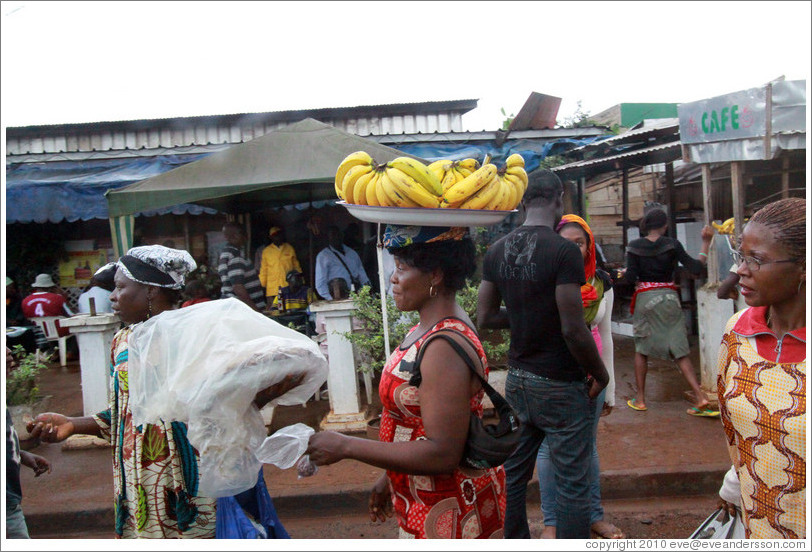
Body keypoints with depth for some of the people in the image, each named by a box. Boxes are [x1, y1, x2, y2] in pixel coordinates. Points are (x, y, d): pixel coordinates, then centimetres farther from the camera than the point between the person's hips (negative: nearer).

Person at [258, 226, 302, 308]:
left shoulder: (290, 248, 13)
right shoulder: (266, 251, 9)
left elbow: (296, 266, 16)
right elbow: (263, 270, 12)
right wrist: (263, 285, 7)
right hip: (272, 290, -1)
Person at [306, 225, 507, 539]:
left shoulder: (444, 347, -28)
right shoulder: (429, 329, 3)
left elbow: (442, 454, -30)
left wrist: (345, 447, -25)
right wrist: (390, 478, 17)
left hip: (449, 515, -9)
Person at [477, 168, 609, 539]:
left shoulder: (496, 251, 2)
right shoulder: (563, 251, -17)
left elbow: (485, 318, 6)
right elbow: (573, 330, -19)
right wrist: (600, 374, -5)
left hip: (517, 380, 7)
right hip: (560, 385, -6)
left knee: (514, 477, 17)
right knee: (572, 485, 6)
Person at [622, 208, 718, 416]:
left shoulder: (634, 246, -3)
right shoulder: (672, 244, -4)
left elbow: (630, 278, -8)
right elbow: (696, 268, -7)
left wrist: (624, 273, 14)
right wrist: (706, 243, 2)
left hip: (645, 298, -1)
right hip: (669, 297, 1)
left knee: (641, 348, 12)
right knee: (680, 350, 5)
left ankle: (640, 399, 15)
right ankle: (700, 397, -3)